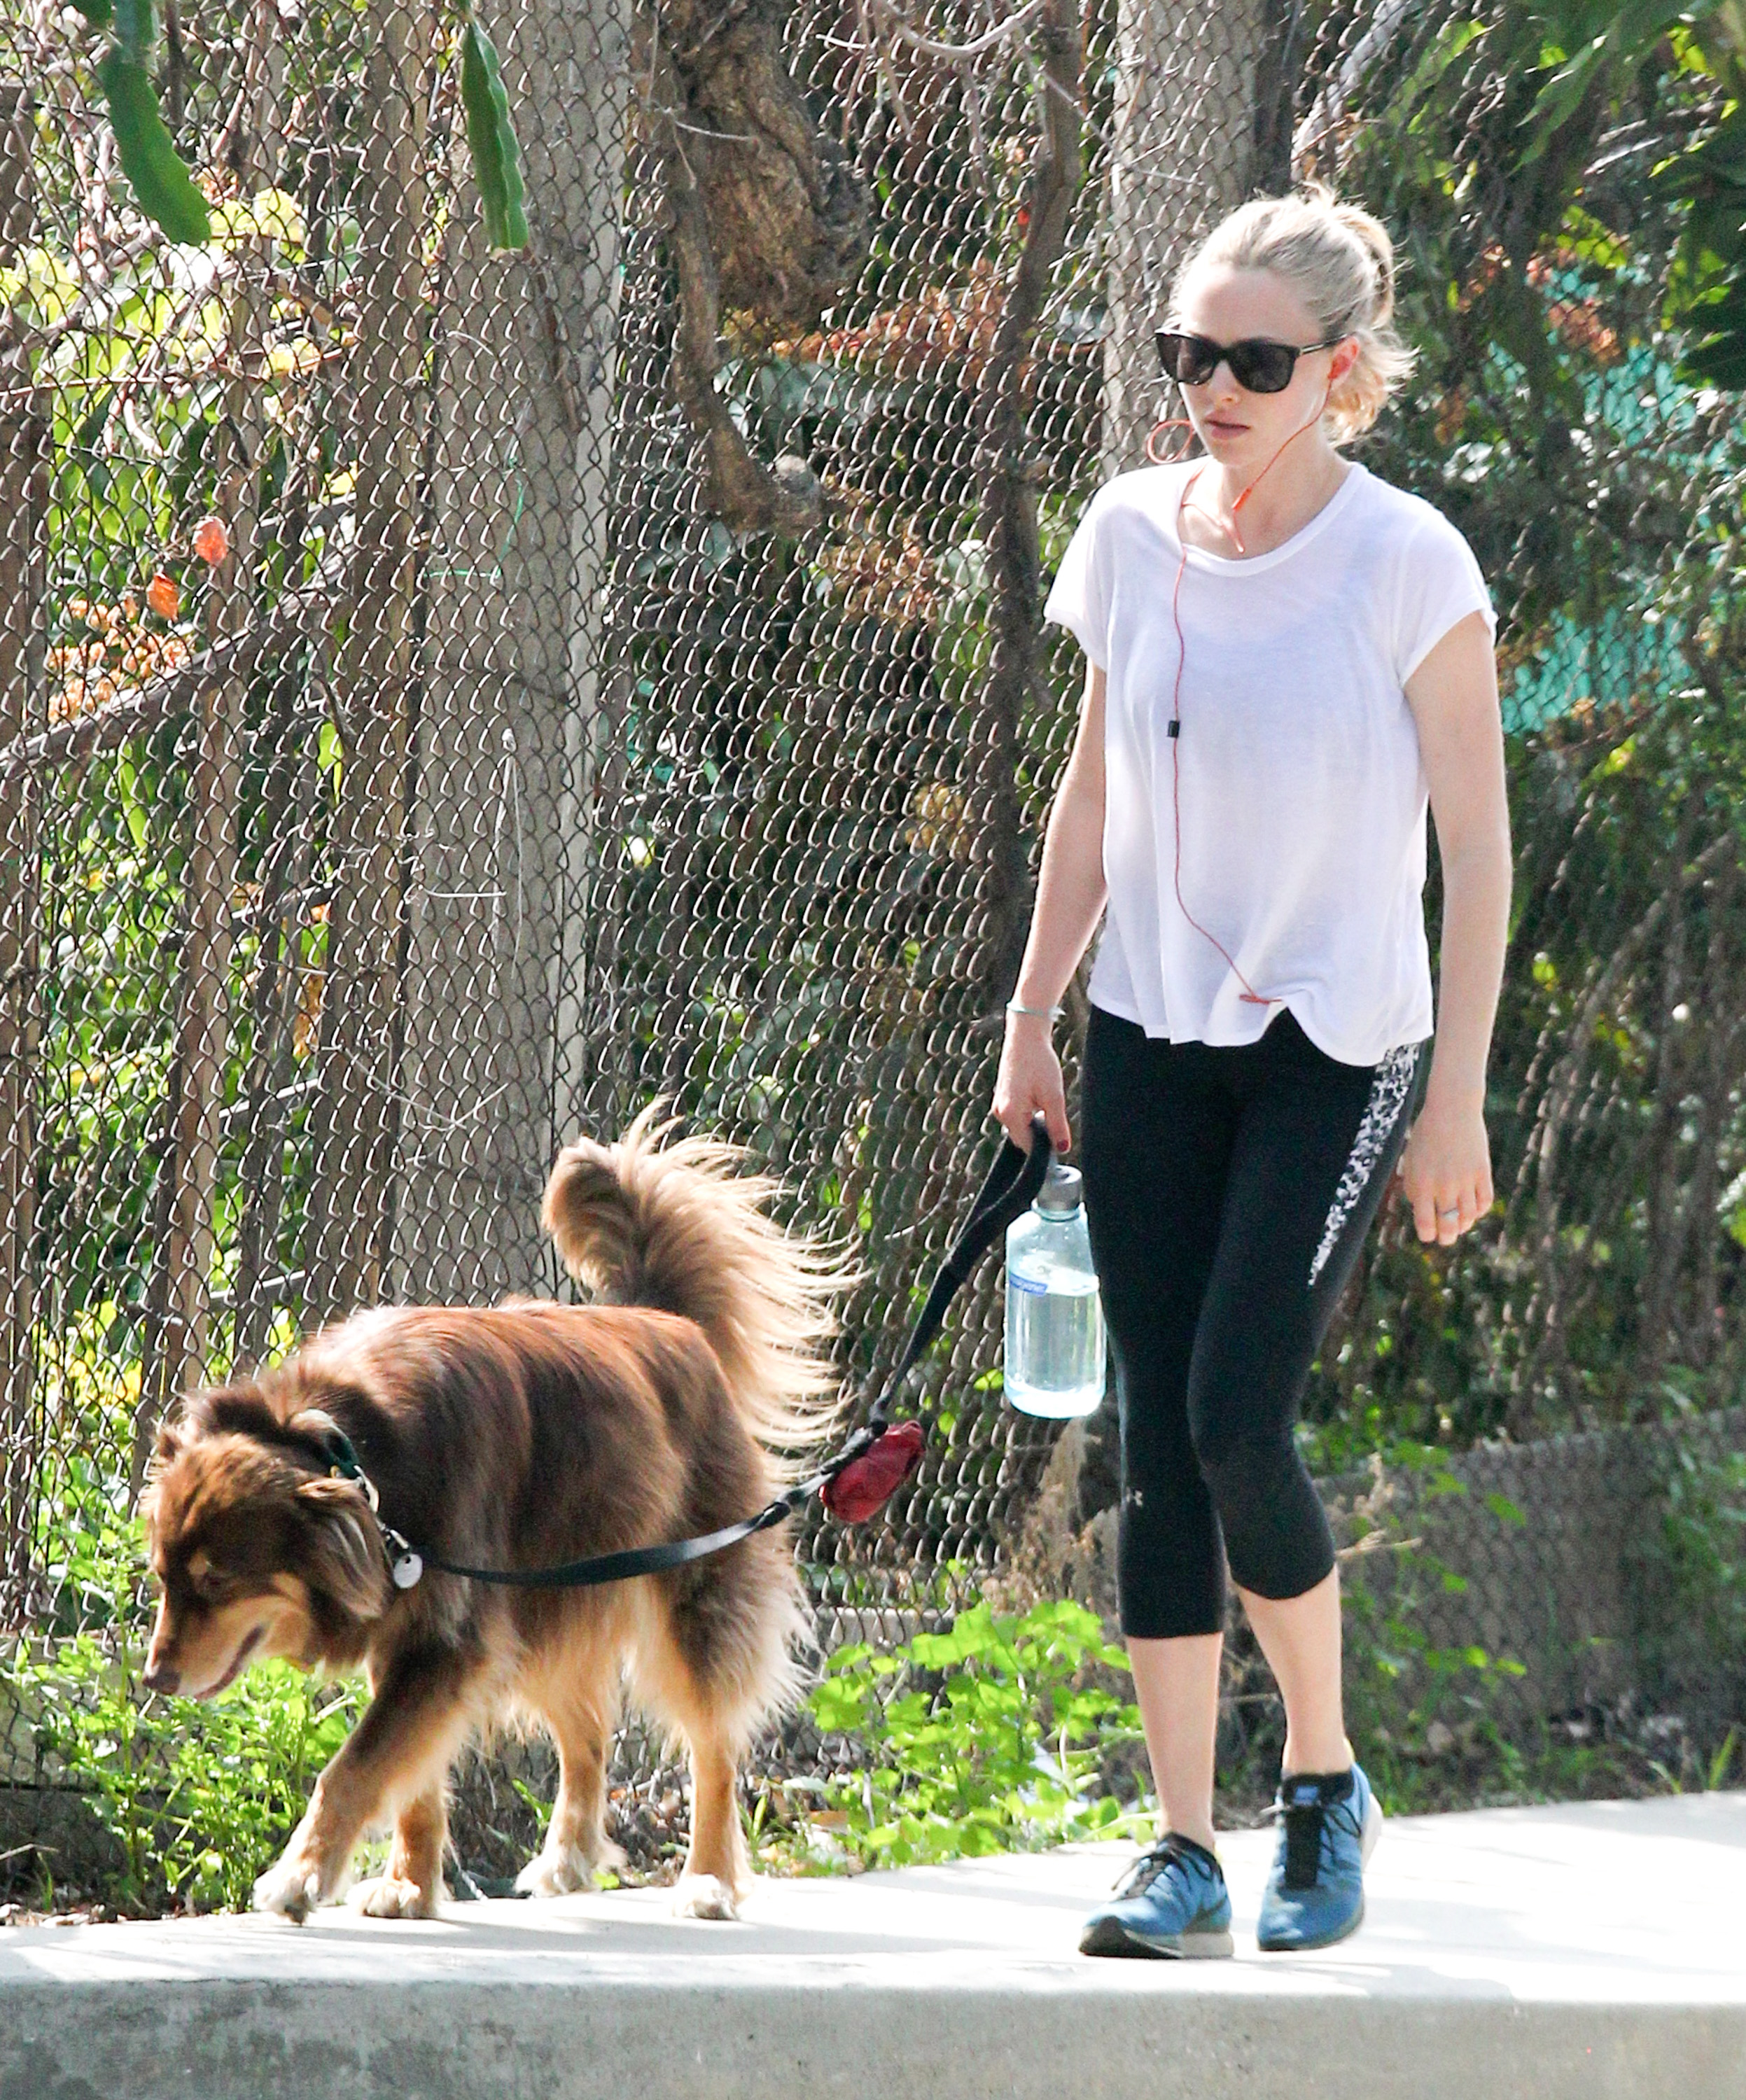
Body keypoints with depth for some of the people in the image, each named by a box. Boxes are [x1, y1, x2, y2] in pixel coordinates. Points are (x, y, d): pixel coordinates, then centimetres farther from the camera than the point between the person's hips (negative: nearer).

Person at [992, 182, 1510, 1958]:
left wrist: (1457, 1096, -9)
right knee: (1158, 1445, -1)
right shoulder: (1134, 533, 3)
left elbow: (1476, 840, -7)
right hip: (1151, 1034, 4)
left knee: (1238, 1422, -15)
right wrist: (1033, 1013, 13)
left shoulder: (1408, 564, -10)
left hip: (1337, 1045, -4)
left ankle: (1324, 1779, 7)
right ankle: (1183, 1848, 2)